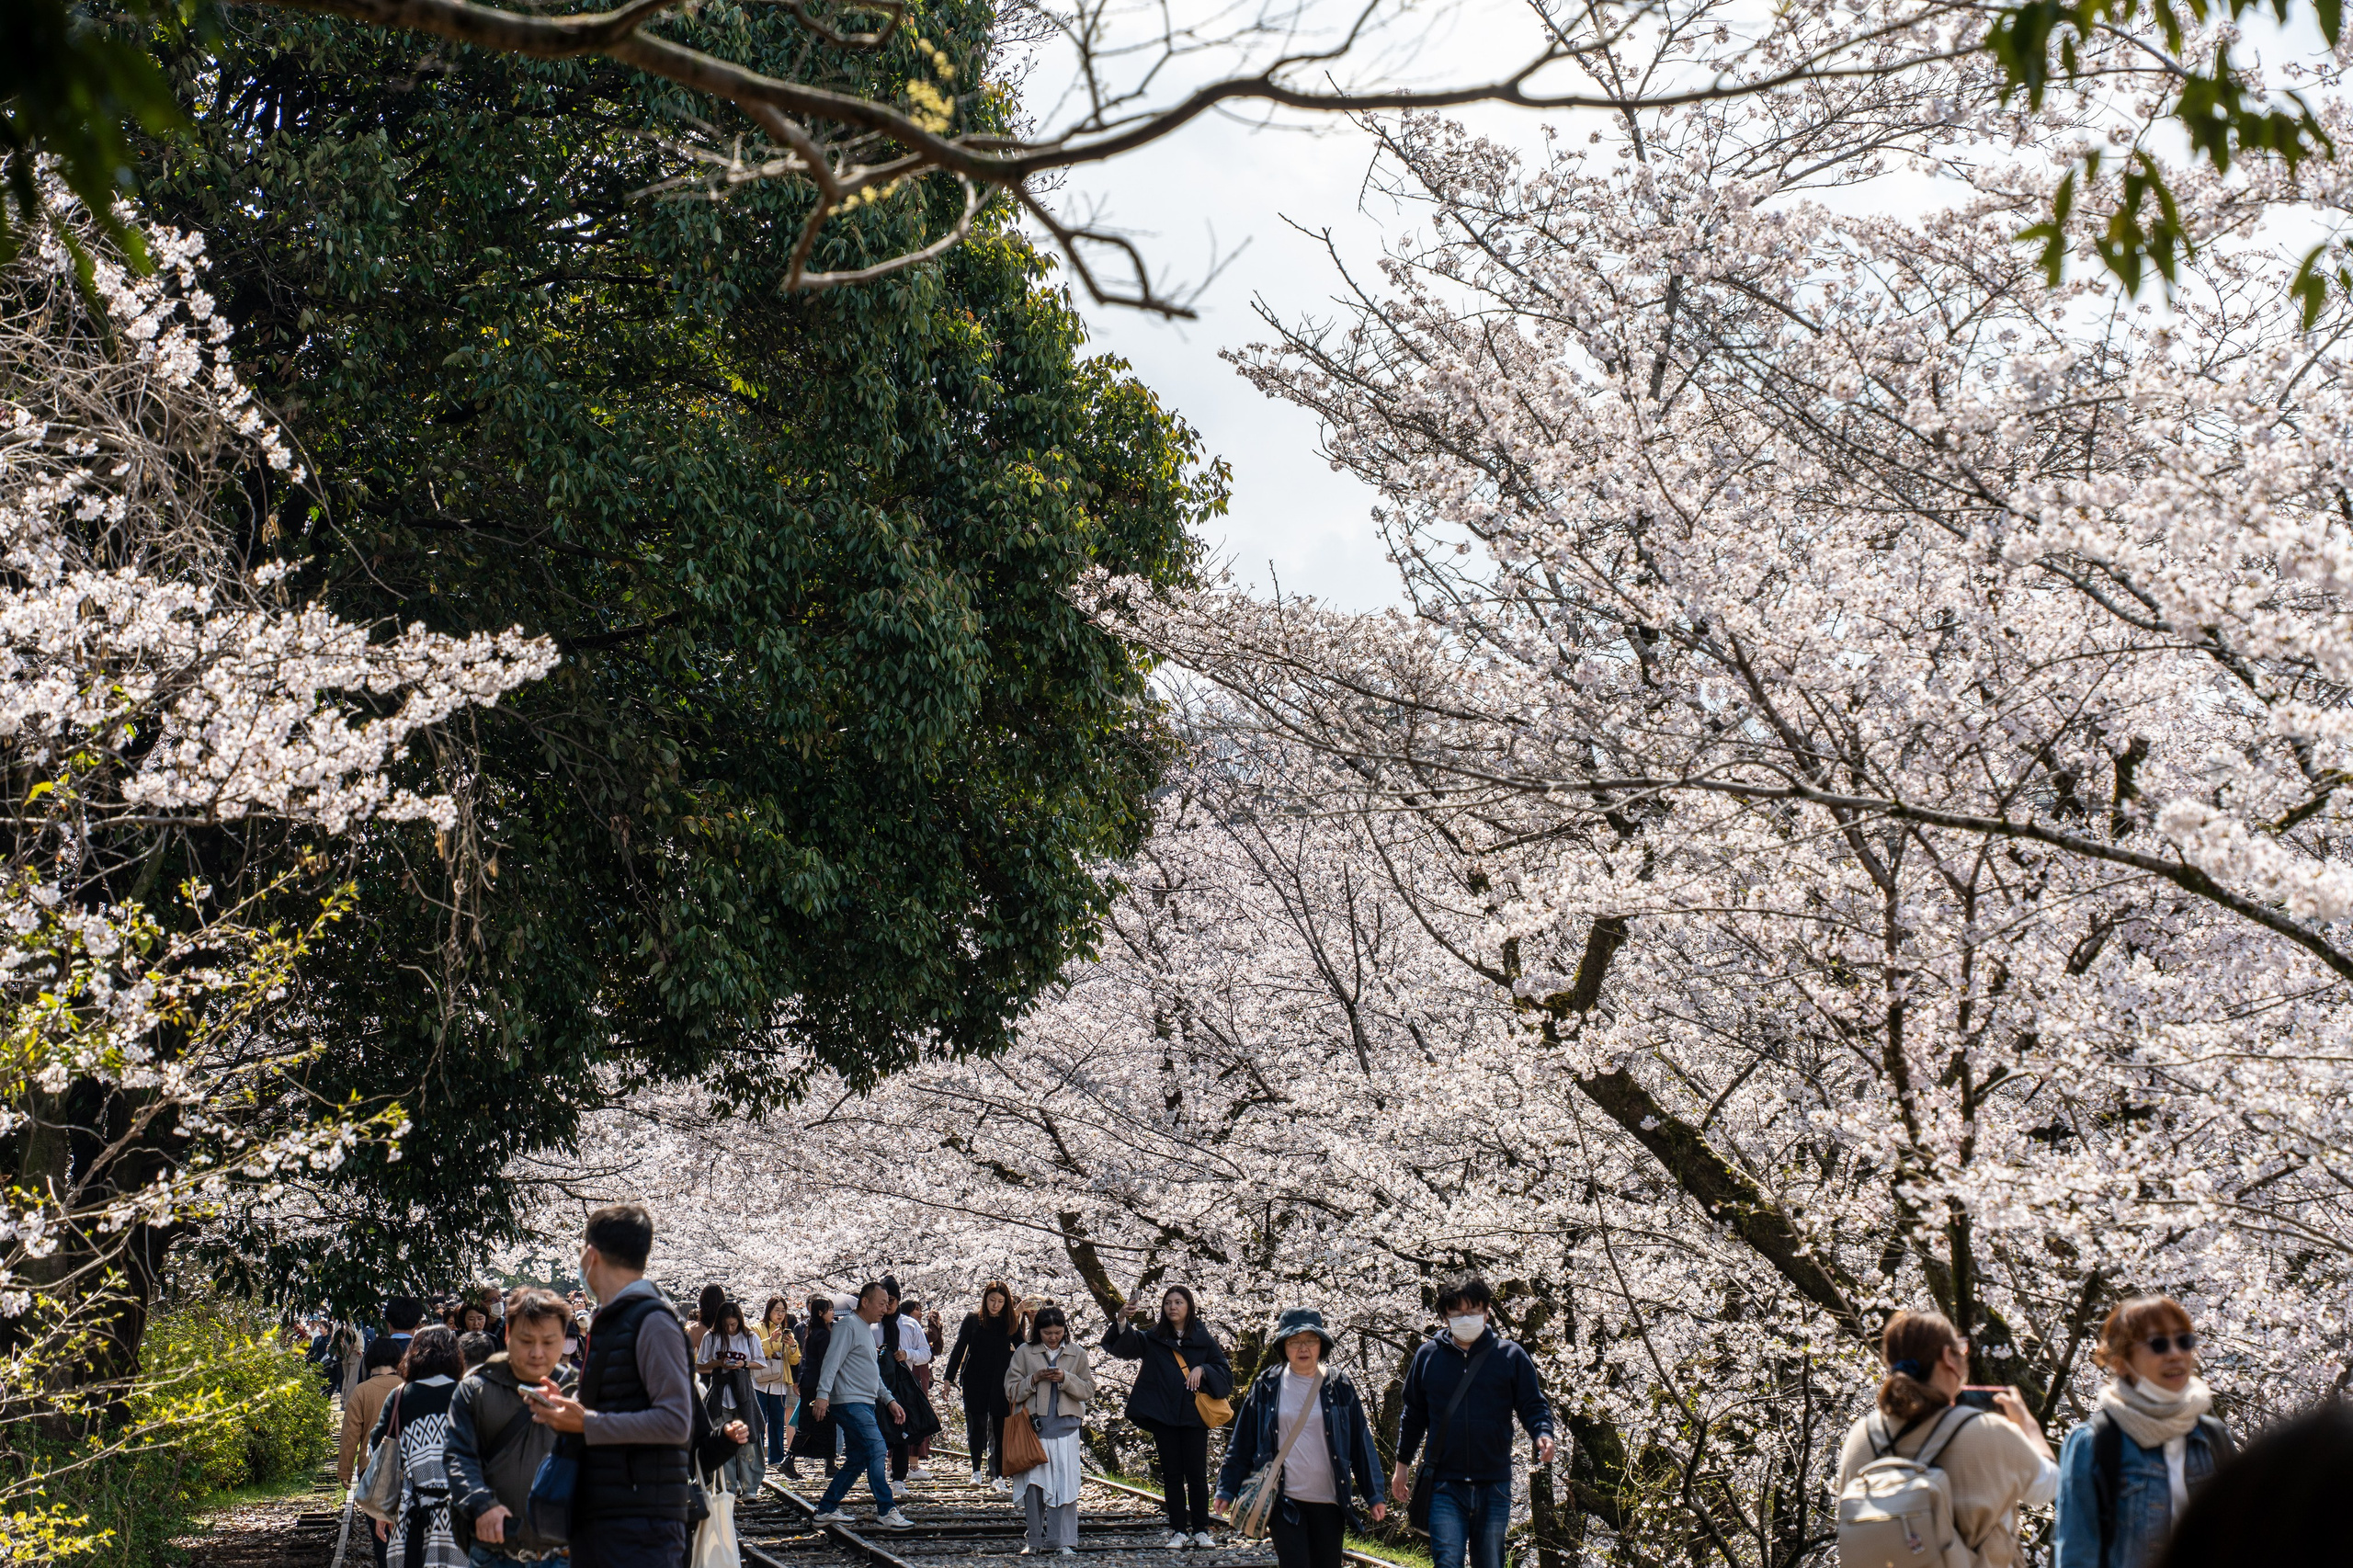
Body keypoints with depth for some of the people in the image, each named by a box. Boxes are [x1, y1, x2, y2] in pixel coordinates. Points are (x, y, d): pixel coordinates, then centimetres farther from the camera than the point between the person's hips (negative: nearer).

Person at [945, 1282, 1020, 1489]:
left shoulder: (1009, 1324, 7)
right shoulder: (972, 1320, 3)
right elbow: (959, 1349, 2)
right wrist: (949, 1378, -2)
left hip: (1000, 1384, 1)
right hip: (975, 1383, -1)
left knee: (1000, 1429, 0)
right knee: (977, 1426, -5)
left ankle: (998, 1476, 2)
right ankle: (977, 1472, 0)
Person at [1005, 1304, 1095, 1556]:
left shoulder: (1077, 1354, 8)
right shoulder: (1024, 1353, 5)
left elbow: (1088, 1390, 4)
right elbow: (1011, 1391, 3)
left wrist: (1066, 1379, -11)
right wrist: (1034, 1379, -13)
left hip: (1065, 1428, 0)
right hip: (1034, 1427, 0)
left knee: (1065, 1485, -2)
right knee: (1033, 1485, 0)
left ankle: (1063, 1540, 4)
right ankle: (1034, 1539, 10)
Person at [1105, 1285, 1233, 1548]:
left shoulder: (1204, 1339, 6)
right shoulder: (1153, 1338, 7)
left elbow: (1224, 1370, 6)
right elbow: (1126, 1345, -8)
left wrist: (1202, 1370, -13)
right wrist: (1122, 1322, -27)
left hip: (1194, 1415, -1)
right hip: (1163, 1416, 1)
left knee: (1197, 1474, -1)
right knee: (1171, 1475, 3)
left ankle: (1201, 1530, 7)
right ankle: (1179, 1531, 7)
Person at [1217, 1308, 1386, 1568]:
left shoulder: (1340, 1387, 4)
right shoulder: (1267, 1387, 3)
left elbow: (1361, 1443, 6)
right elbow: (1242, 1444, 7)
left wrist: (1374, 1494, 4)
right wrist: (1227, 1489, 7)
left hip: (1329, 1502, 1)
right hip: (1283, 1500, -1)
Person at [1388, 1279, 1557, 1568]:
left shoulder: (1511, 1356, 3)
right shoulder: (1428, 1356, 6)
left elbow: (1533, 1405, 5)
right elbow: (1413, 1414, 16)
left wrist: (1542, 1434, -16)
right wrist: (1402, 1463, 18)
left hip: (1494, 1487, 0)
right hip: (1445, 1486, 0)